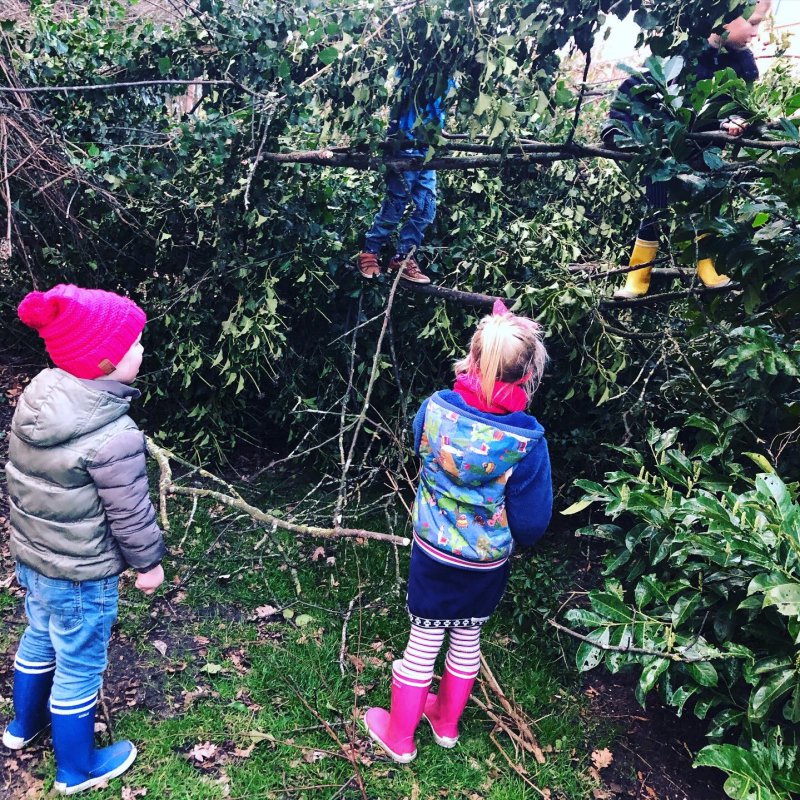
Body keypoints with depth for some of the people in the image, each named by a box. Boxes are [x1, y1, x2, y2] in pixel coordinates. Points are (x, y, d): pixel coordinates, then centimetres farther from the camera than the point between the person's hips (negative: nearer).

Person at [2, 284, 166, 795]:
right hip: (81, 575, -8)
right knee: (79, 668, 13)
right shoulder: (114, 436, -33)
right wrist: (149, 562, -4)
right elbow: (131, 514, -22)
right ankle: (77, 770, 36)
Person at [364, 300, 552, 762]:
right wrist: (515, 538, 8)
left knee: (424, 642, 17)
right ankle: (446, 721, 46)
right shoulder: (527, 439, -24)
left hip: (433, 551, 0)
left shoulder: (435, 409, -19)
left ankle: (400, 737, 36)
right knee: (468, 637, 24)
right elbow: (532, 520, -15)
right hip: (489, 563, 0)